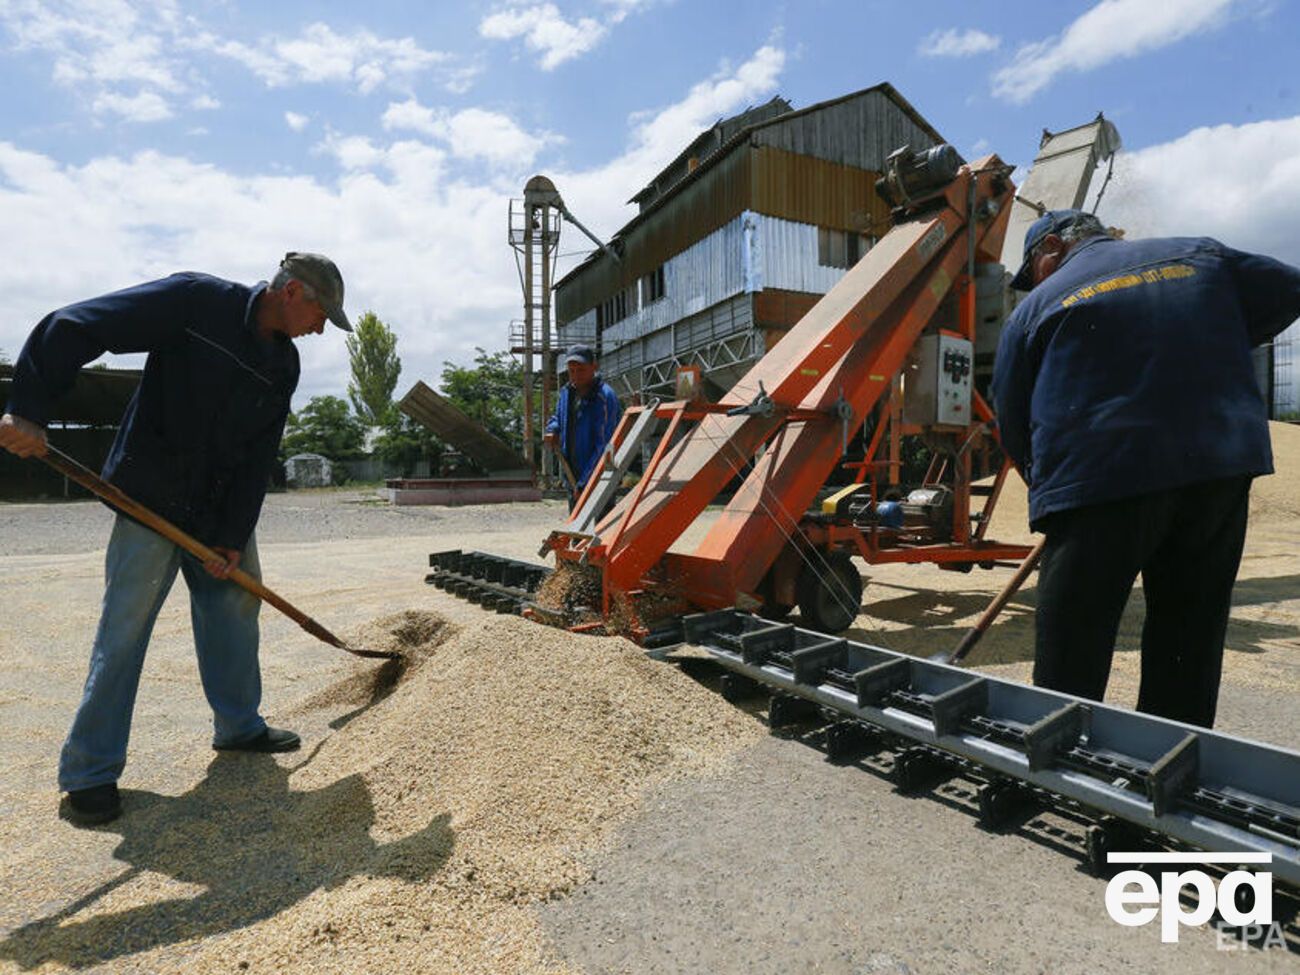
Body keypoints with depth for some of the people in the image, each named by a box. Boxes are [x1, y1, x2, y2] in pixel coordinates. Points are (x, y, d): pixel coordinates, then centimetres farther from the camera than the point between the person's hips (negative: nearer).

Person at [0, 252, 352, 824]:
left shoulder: (282, 364, 4)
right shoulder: (195, 301, -13)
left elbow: (258, 455, 1)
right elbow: (71, 329, -16)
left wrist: (234, 536, -3)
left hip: (220, 511, 6)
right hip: (149, 498, -6)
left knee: (235, 609, 11)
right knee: (124, 628, -3)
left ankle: (238, 726, 27)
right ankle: (89, 772, 10)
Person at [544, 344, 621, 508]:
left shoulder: (605, 397, -17)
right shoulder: (567, 392, 7)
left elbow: (604, 446, -20)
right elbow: (557, 418, 26)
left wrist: (584, 483, -20)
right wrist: (552, 430, 1)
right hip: (574, 477, 8)